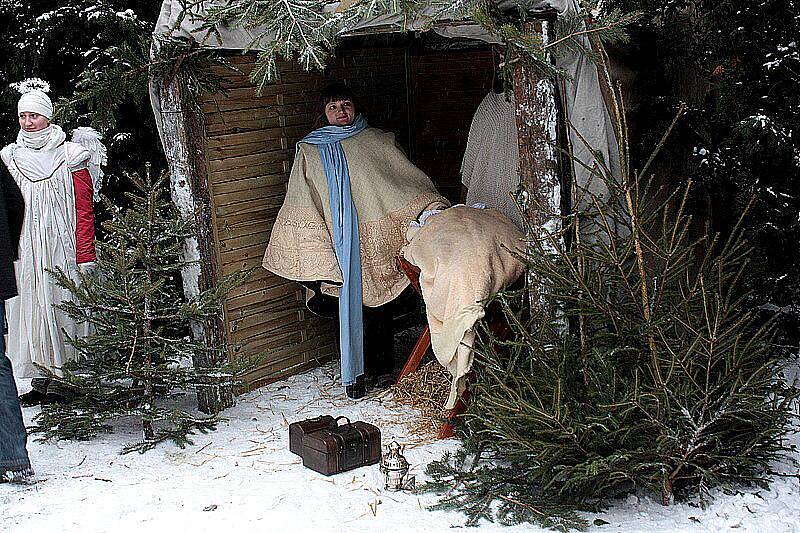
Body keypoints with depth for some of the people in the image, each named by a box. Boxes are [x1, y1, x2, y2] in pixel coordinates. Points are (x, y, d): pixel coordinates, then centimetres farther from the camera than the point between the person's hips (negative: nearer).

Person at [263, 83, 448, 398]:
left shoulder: (375, 141, 6)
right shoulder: (310, 150, 6)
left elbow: (408, 178, 6)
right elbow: (302, 205, 4)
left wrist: (434, 208, -4)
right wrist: (311, 251, -3)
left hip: (376, 239, 0)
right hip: (340, 241, 0)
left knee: (378, 301, 8)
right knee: (351, 303, -1)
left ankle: (382, 364, 22)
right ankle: (354, 373, 9)